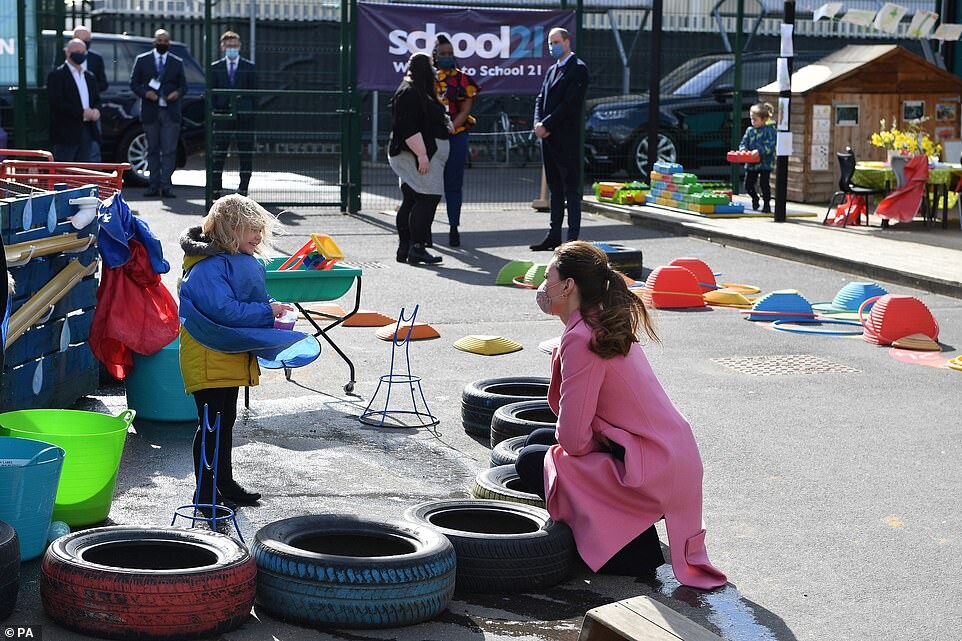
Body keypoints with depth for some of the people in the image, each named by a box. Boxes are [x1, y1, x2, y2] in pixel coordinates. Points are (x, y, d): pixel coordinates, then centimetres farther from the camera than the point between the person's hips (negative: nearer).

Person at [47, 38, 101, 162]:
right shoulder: (57, 75, -5)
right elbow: (57, 103, -15)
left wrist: (96, 110, -4)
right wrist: (81, 112, -19)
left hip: (87, 132, 7)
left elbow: (97, 99, 20)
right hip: (66, 132, -7)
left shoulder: (89, 76, 18)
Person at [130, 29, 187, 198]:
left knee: (169, 151, -6)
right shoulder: (142, 60, 8)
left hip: (170, 112, 0)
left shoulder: (177, 63, 12)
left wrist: (178, 93, -9)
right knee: (153, 149, 5)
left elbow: (183, 85, 13)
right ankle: (154, 185, 9)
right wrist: (145, 92, -12)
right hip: (150, 112, 0)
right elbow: (134, 83, 6)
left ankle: (166, 185, -5)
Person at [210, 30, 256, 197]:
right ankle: (216, 188, 3)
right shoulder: (216, 68, 10)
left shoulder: (249, 67, 8)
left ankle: (243, 188, 8)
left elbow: (254, 91, 7)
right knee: (218, 154, -1)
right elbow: (212, 93, 10)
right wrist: (213, 111, -1)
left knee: (246, 155, 1)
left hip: (244, 116, 0)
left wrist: (251, 112, -3)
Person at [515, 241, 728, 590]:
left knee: (531, 462, 3)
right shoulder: (609, 326, 10)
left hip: (650, 475, -9)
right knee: (538, 439, 18)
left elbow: (573, 439, -19)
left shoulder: (582, 340, -20)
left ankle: (635, 549, 3)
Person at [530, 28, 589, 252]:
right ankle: (554, 235, 15)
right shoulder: (552, 70, 20)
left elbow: (570, 103, -15)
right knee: (555, 189, 11)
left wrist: (546, 125, -15)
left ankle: (573, 239, -6)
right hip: (548, 138, 8)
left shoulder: (578, 69, -7)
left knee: (571, 189, -6)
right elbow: (541, 99, 16)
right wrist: (538, 123, -2)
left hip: (566, 139, -8)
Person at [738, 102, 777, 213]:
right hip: (751, 164, 6)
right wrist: (743, 149, -12)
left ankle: (767, 204, 7)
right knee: (748, 185, 8)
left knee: (764, 184, -8)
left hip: (765, 163, -6)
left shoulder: (769, 130, -10)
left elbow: (770, 146, -19)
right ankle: (755, 199, 34)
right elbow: (743, 142, 10)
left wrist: (759, 151, -31)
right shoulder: (750, 130, 9)